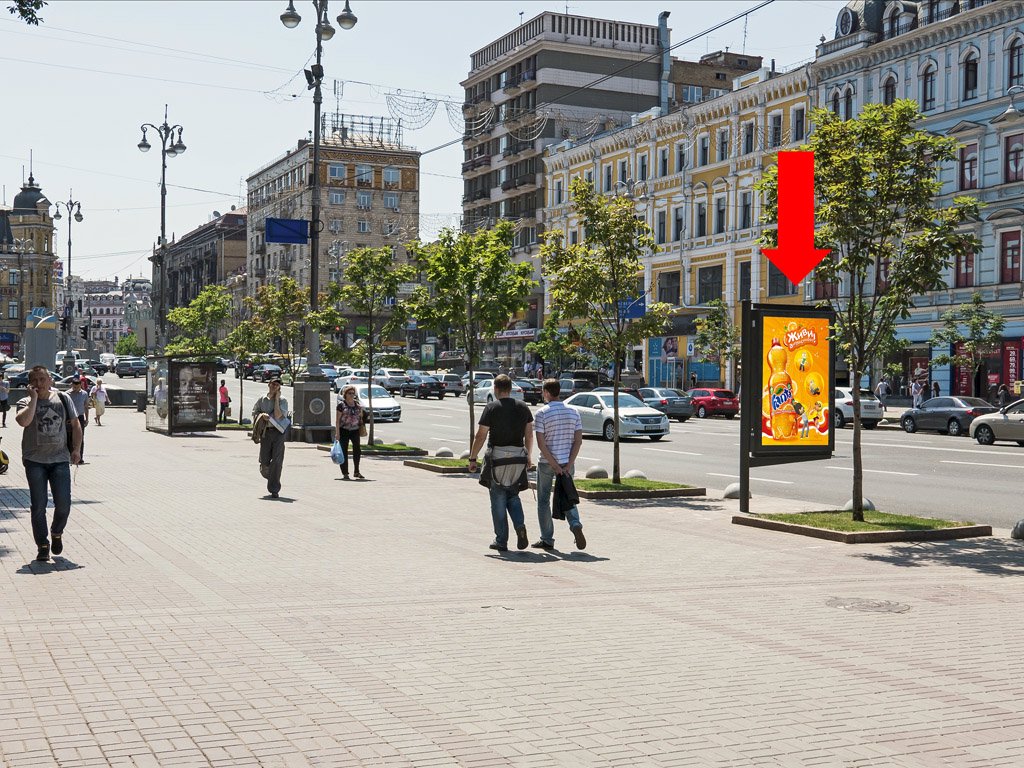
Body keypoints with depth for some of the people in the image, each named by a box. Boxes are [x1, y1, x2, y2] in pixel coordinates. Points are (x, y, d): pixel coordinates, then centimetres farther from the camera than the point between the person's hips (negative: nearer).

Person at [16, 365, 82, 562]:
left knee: (63, 504, -5)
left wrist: (76, 448, 2)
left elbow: (75, 425, 14)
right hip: (35, 461, -1)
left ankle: (57, 533, 25)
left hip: (60, 459, 1)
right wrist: (34, 399, -12)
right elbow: (23, 421, -21)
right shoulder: (25, 403, 2)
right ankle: (42, 546, 12)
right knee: (38, 506, 0)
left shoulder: (63, 399, 9)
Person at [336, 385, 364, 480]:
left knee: (357, 450, -2)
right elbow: (337, 420, -5)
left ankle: (357, 472, 8)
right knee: (344, 451, 2)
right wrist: (338, 433, -11)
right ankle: (345, 473, 8)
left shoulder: (357, 404, 11)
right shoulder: (341, 404, -3)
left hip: (355, 430, 4)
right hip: (344, 430, -4)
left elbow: (361, 417, 20)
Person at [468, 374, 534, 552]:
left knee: (498, 498, 5)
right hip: (518, 456, 4)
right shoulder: (523, 407, 5)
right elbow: (529, 435, 8)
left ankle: (501, 541, 7)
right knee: (513, 495, 18)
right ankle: (520, 526, -6)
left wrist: (473, 458, -1)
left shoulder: (491, 408, -8)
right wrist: (528, 456, 19)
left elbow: (481, 436, -9)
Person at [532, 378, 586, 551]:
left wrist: (554, 465, -12)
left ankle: (547, 540, 11)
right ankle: (576, 525, -11)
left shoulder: (542, 413, -9)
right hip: (567, 461, 4)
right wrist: (568, 465, -5)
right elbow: (578, 440, -1)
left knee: (543, 501, 9)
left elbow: (541, 443, -15)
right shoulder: (573, 412, 4)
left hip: (546, 463, -4)